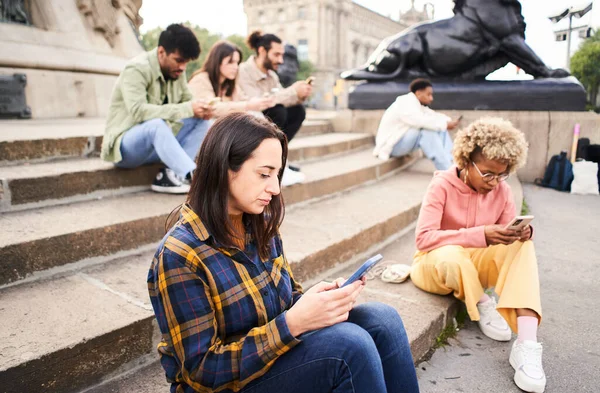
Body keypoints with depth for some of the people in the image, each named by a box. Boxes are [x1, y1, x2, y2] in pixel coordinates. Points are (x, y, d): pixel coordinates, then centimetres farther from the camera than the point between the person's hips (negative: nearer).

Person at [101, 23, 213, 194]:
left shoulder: (175, 70, 2)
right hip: (125, 145, -7)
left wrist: (200, 109, -18)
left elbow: (187, 100, 7)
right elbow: (138, 111, -33)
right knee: (156, 124, -38)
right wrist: (187, 109, -37)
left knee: (202, 122, -10)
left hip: (157, 142, 8)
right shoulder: (137, 69, -19)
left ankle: (172, 174, -23)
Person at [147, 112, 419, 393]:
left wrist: (326, 297, -12)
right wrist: (291, 324, -31)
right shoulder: (179, 255, -22)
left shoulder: (261, 225, -1)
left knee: (382, 319, -14)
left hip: (279, 353, 6)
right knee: (348, 344, -28)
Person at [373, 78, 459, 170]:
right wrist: (445, 124, -28)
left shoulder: (418, 104, 8)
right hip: (391, 145, -10)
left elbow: (434, 116, 3)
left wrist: (449, 121, -15)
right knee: (427, 129, -29)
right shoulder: (405, 104, -22)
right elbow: (423, 121, -35)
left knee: (440, 129, -1)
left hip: (405, 141, 10)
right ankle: (447, 170, -28)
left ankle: (452, 164, -9)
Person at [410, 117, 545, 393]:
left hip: (476, 263, 5)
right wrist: (481, 235, -39)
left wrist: (521, 232, -26)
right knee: (451, 255, -41)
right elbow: (423, 238, -29)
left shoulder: (501, 189, -5)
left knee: (522, 245, -23)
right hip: (436, 263, -4)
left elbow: (509, 234, 1)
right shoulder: (443, 185, -20)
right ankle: (482, 305, -8)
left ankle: (526, 345, -34)